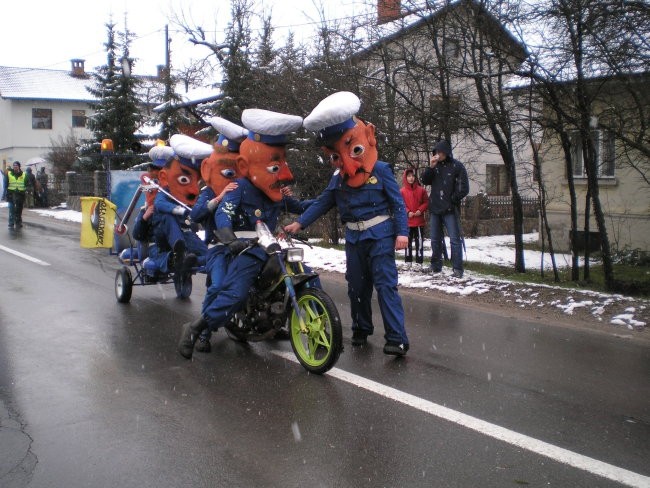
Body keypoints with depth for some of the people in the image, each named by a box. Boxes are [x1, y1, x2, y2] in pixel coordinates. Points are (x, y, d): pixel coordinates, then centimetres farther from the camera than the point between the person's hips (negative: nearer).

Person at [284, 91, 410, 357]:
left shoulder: (381, 171, -7)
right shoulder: (338, 179, 9)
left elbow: (398, 202, -8)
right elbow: (321, 202, 11)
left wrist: (402, 232, -16)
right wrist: (299, 222, 2)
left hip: (380, 236, -6)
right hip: (354, 238, 6)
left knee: (386, 285, -11)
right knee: (356, 286, 13)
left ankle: (397, 338, -10)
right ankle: (361, 329, 30)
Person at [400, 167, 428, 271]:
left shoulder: (421, 190, 2)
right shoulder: (402, 191, -1)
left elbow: (426, 202, 3)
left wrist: (420, 210, -13)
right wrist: (407, 212, -15)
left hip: (419, 220, 0)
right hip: (407, 221, 0)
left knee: (419, 242, 2)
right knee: (408, 242, 8)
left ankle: (419, 262, 7)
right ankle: (408, 261, 16)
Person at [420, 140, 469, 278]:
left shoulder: (457, 166, -4)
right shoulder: (435, 165, 10)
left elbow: (464, 188, -6)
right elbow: (425, 181, 4)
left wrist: (453, 200, -9)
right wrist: (431, 167, -9)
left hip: (450, 209, -5)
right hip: (435, 208, 5)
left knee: (454, 239, -7)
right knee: (435, 239, 13)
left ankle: (457, 269, -6)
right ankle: (436, 266, 24)